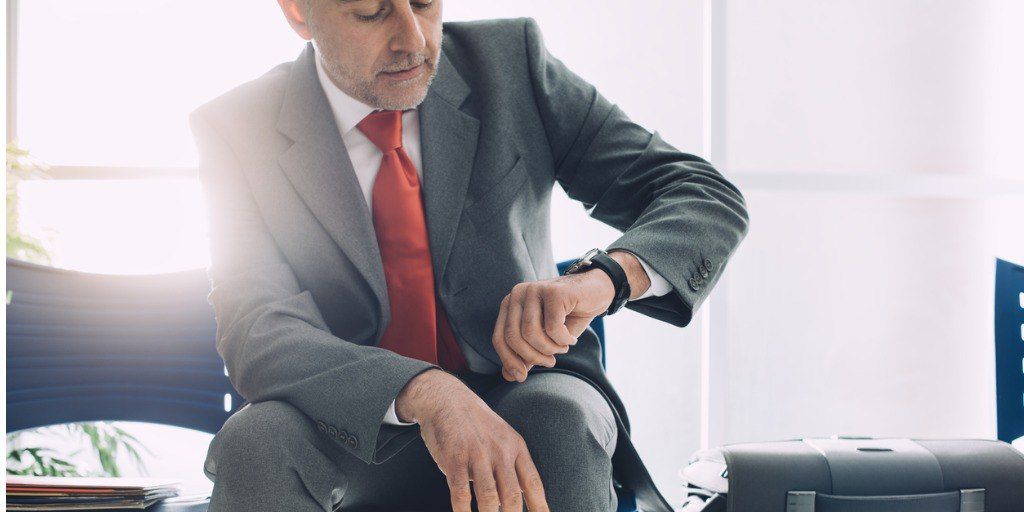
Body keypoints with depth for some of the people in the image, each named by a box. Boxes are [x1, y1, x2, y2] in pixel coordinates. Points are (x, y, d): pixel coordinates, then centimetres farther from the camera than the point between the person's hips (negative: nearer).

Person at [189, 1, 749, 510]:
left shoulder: (510, 62, -4)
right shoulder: (237, 130, -7)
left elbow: (711, 197, -6)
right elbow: (255, 331, -20)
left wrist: (601, 277, -29)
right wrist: (426, 393, -39)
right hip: (359, 429, 0)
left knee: (559, 421, -33)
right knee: (255, 443, -31)